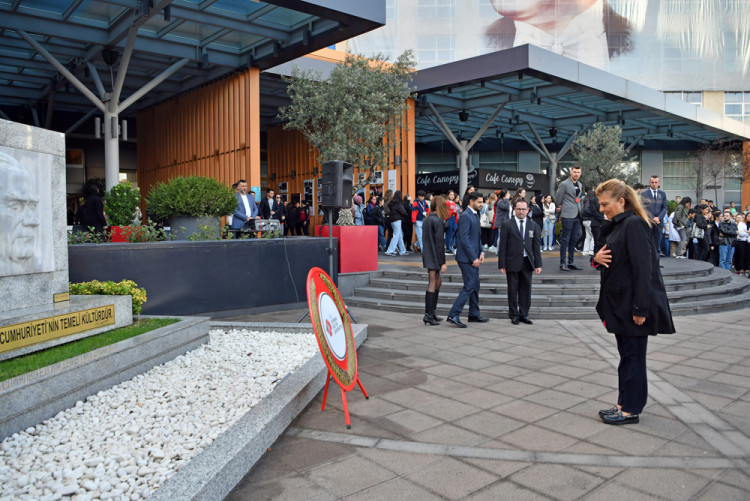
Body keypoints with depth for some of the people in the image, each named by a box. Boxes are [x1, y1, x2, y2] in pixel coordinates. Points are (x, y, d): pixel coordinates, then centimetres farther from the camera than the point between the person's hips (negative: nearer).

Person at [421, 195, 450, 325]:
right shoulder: (438, 221, -16)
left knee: (438, 282, 18)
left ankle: (433, 311, 23)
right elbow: (439, 243, -18)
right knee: (433, 284, -4)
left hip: (428, 256, 9)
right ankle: (428, 315, 0)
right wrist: (443, 262, -16)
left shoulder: (427, 219, 12)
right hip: (434, 257, -9)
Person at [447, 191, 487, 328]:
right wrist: (474, 258, -20)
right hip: (466, 258, -10)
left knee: (475, 286, 15)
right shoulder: (465, 216, -15)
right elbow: (464, 239, -21)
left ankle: (474, 315, 26)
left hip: (473, 257, 10)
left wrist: (481, 252, 9)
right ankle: (453, 315, -8)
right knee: (469, 287, -11)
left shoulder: (475, 215, 15)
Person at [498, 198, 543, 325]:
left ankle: (524, 315, 19)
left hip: (527, 262, 3)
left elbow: (536, 246, 8)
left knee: (526, 290, 7)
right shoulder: (507, 225, -2)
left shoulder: (534, 226, 9)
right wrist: (502, 265, -8)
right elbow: (502, 247, -4)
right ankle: (514, 315, 17)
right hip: (512, 262, -3)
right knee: (513, 290, 5)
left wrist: (538, 264, 3)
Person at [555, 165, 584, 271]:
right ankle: (562, 263, -1)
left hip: (577, 215, 7)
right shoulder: (564, 184, -6)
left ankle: (571, 262, 16)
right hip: (568, 216, -7)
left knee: (574, 240, 10)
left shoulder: (580, 185, 16)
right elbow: (558, 199, 0)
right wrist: (560, 209, 8)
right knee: (565, 240, -5)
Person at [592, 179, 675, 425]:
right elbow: (610, 257, 20)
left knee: (633, 356, 1)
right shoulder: (614, 226, 12)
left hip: (635, 304, -9)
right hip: (620, 302, 9)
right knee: (626, 355, 15)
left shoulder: (634, 225, -17)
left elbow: (643, 267, -22)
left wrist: (641, 307, -24)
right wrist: (597, 258, -5)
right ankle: (624, 403, 25)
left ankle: (631, 410, 12)